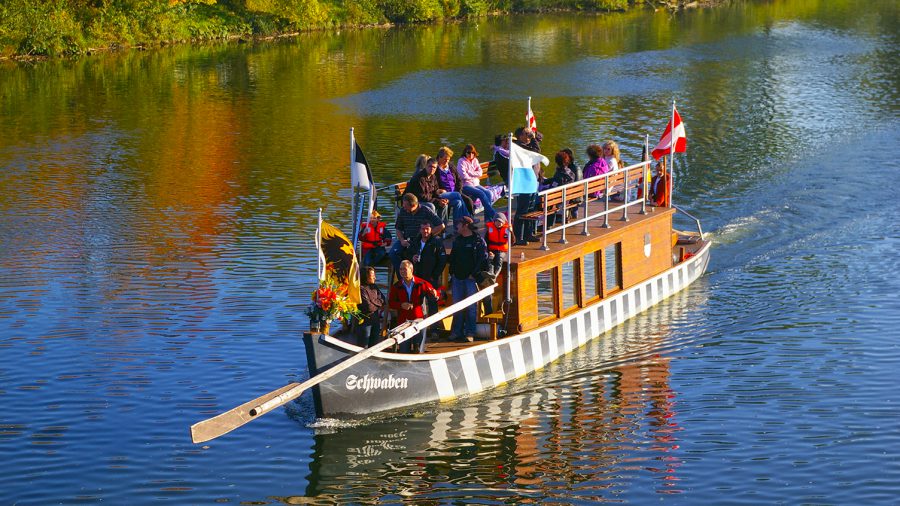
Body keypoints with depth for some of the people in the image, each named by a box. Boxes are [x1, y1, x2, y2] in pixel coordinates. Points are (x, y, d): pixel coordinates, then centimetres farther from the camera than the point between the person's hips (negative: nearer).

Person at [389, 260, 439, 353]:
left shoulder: (421, 284, 2)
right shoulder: (396, 286, 7)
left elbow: (434, 294, -1)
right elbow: (390, 303, 7)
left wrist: (434, 294, -25)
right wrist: (401, 305, -11)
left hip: (419, 320, -1)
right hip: (403, 321, 1)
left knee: (420, 350, 2)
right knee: (404, 350, 4)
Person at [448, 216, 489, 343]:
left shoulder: (478, 241, -4)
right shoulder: (457, 240, 16)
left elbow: (483, 259, -9)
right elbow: (452, 257, 21)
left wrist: (474, 274, -13)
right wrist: (452, 272, 10)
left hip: (471, 279, -6)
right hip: (458, 278, 6)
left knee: (471, 306, -6)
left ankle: (469, 333, -5)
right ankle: (456, 332, 10)